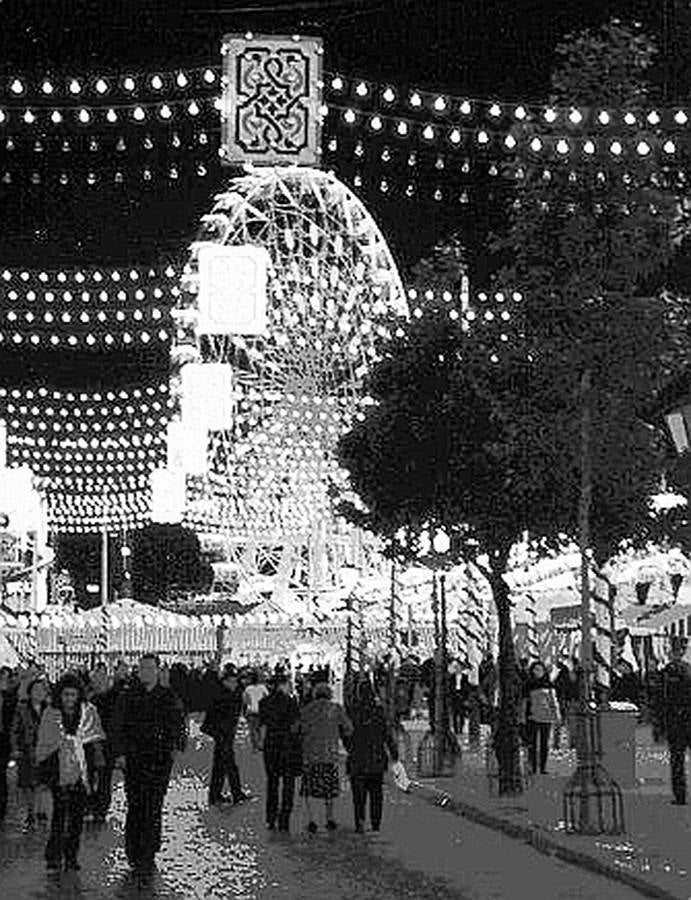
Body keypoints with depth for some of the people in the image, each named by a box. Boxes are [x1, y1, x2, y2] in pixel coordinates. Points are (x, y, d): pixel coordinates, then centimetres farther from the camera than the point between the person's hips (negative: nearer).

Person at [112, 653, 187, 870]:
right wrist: (119, 753, -3)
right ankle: (133, 853, 8)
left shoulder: (168, 697, 8)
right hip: (133, 759, 0)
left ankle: (148, 854, 2)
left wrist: (177, 747, -6)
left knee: (154, 806, -4)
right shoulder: (127, 697, 8)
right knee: (135, 805, -1)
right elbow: (117, 727, 6)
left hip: (160, 759, 0)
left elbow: (178, 724, 9)